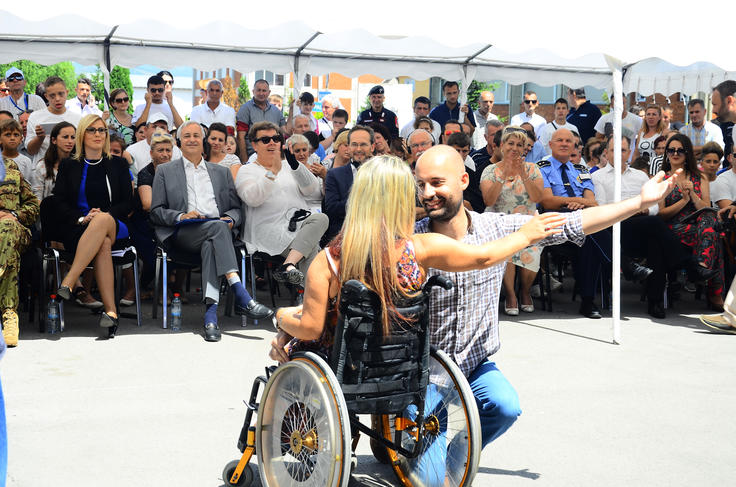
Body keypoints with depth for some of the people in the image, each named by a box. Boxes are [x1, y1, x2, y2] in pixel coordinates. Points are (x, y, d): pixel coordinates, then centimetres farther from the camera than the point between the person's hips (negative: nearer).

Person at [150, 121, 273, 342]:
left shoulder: (222, 172, 26)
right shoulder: (165, 171, 20)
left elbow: (237, 209, 20)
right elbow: (156, 212, 11)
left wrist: (230, 219, -5)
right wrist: (181, 216, -9)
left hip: (218, 229, 2)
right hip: (182, 234, -2)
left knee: (210, 245, -37)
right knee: (217, 227, -36)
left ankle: (211, 313, -50)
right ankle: (242, 298, -48)